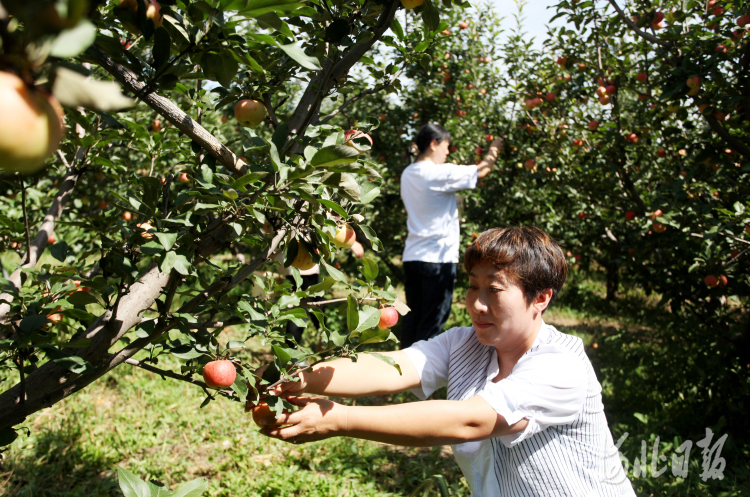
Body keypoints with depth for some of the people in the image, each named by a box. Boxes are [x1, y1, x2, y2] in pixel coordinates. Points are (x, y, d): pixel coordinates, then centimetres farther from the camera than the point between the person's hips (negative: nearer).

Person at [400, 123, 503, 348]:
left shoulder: (407, 175, 10)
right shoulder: (440, 173, -13)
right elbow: (482, 170, -5)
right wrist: (494, 149, 12)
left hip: (412, 256, 8)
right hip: (438, 258, -7)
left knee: (413, 317, 11)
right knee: (432, 321, 0)